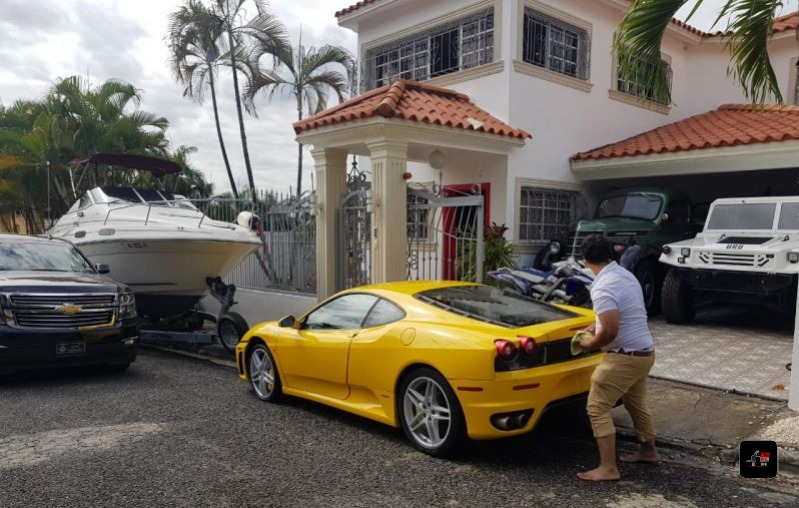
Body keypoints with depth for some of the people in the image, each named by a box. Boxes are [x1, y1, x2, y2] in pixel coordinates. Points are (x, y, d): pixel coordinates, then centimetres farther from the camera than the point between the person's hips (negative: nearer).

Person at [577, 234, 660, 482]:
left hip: (626, 356, -10)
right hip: (645, 352, 10)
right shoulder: (626, 275, 7)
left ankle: (608, 468, -1)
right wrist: (597, 327, 20)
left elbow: (610, 331, -26)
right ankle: (648, 451, 43)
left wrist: (589, 344, -9)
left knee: (597, 408, -4)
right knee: (636, 403, 26)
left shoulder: (603, 287, -23)